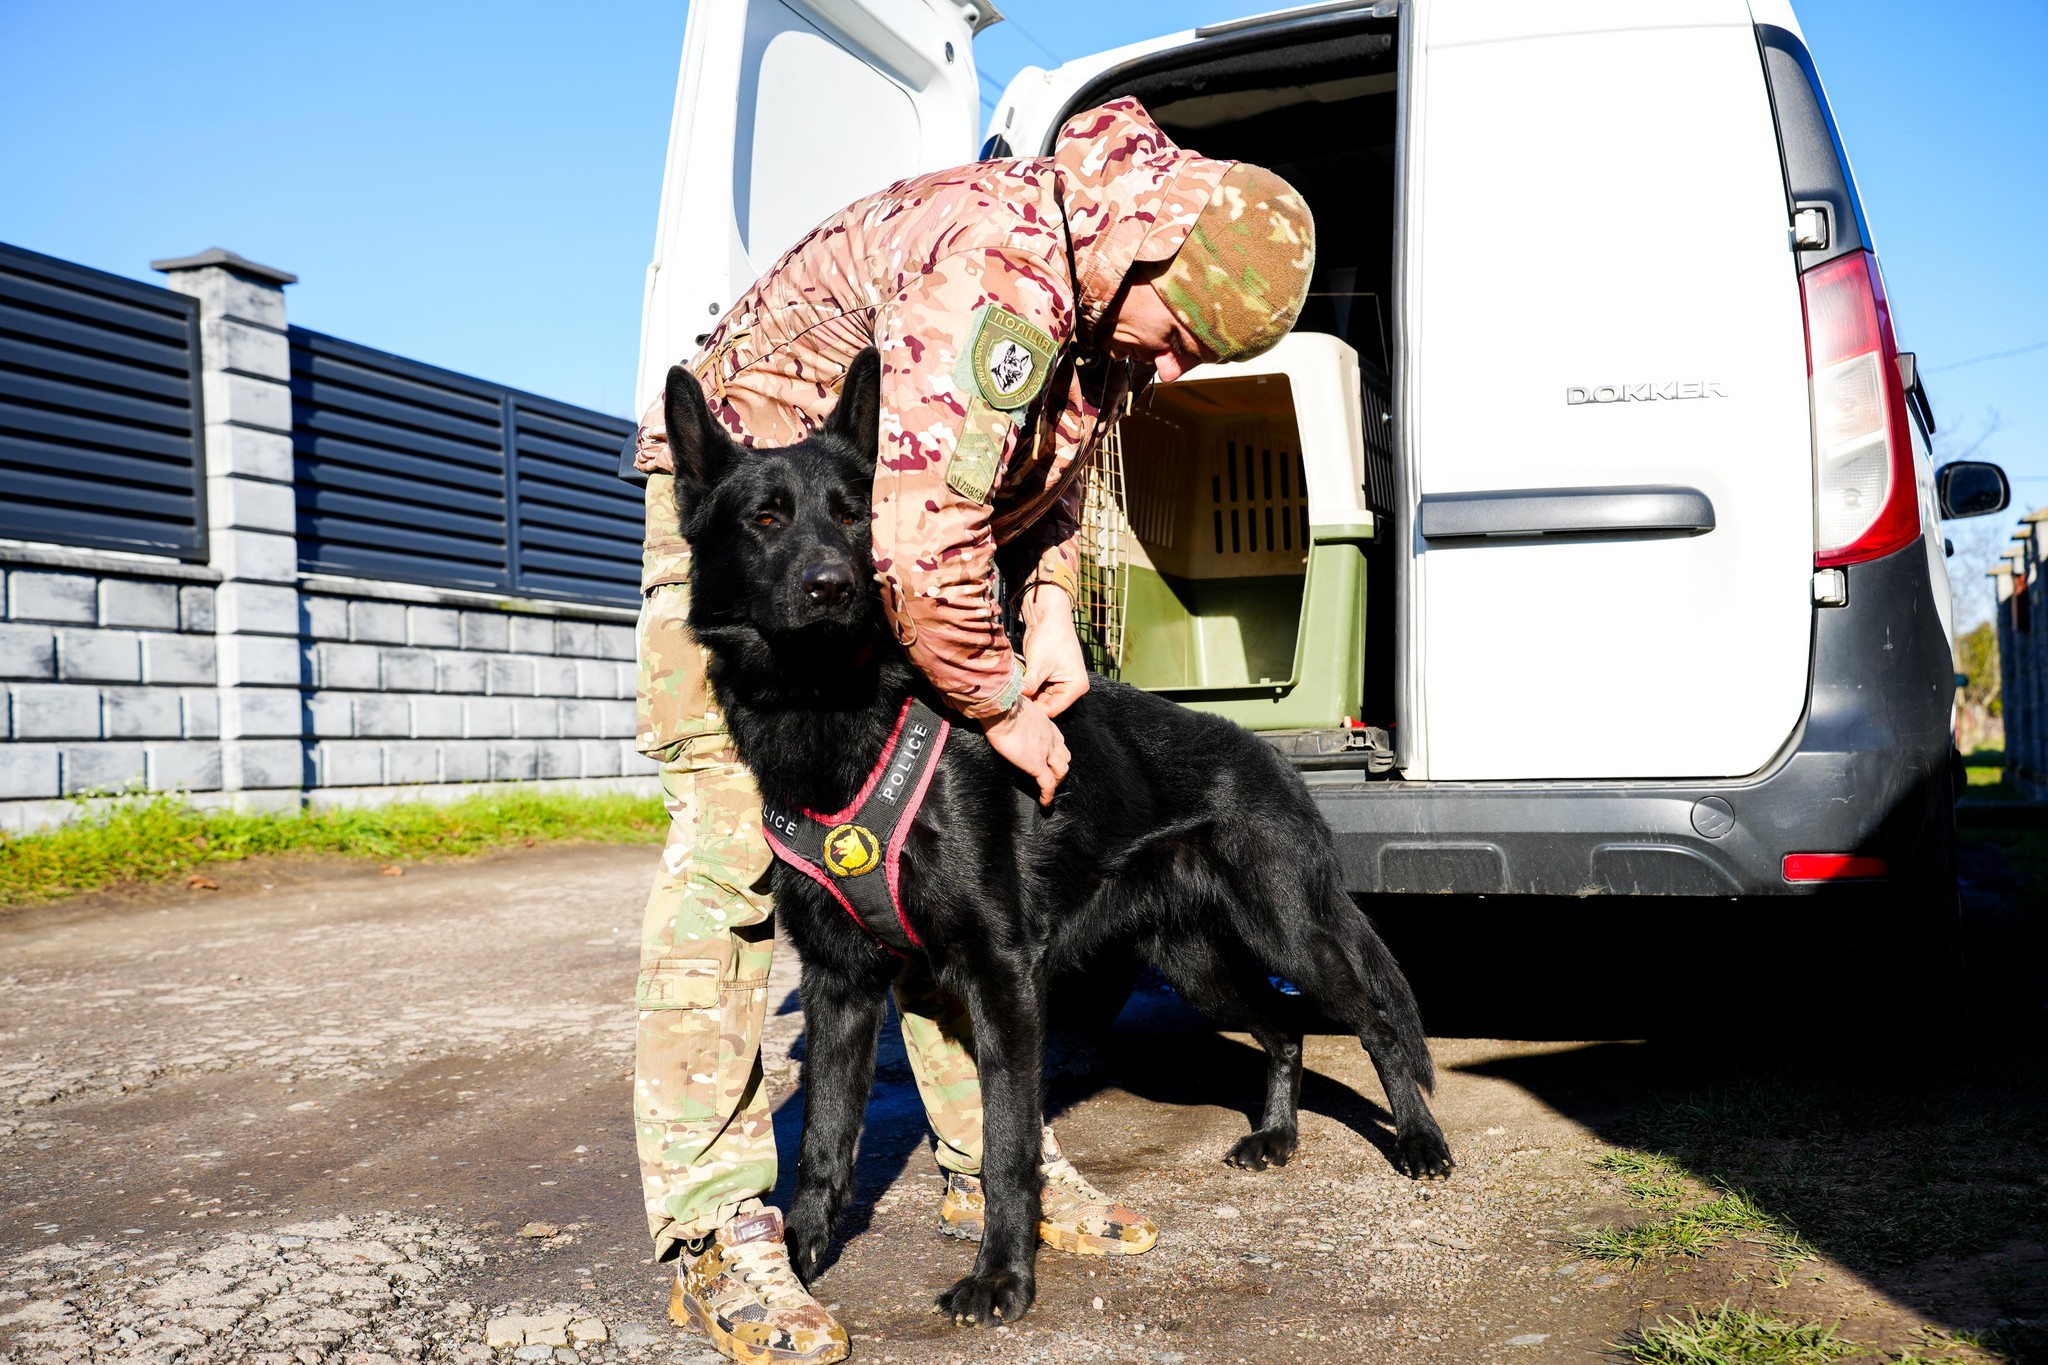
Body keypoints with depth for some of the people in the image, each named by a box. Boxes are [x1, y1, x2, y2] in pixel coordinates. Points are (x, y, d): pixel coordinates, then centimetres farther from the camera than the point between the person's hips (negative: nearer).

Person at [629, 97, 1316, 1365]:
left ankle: (994, 1163, 15)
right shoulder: (991, 267, -34)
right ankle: (715, 1232, -10)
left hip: (907, 541, 9)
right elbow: (921, 536, -38)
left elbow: (1052, 464, 13)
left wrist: (1050, 614, -2)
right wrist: (998, 707, -24)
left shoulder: (1110, 302, -3)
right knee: (732, 842, -16)